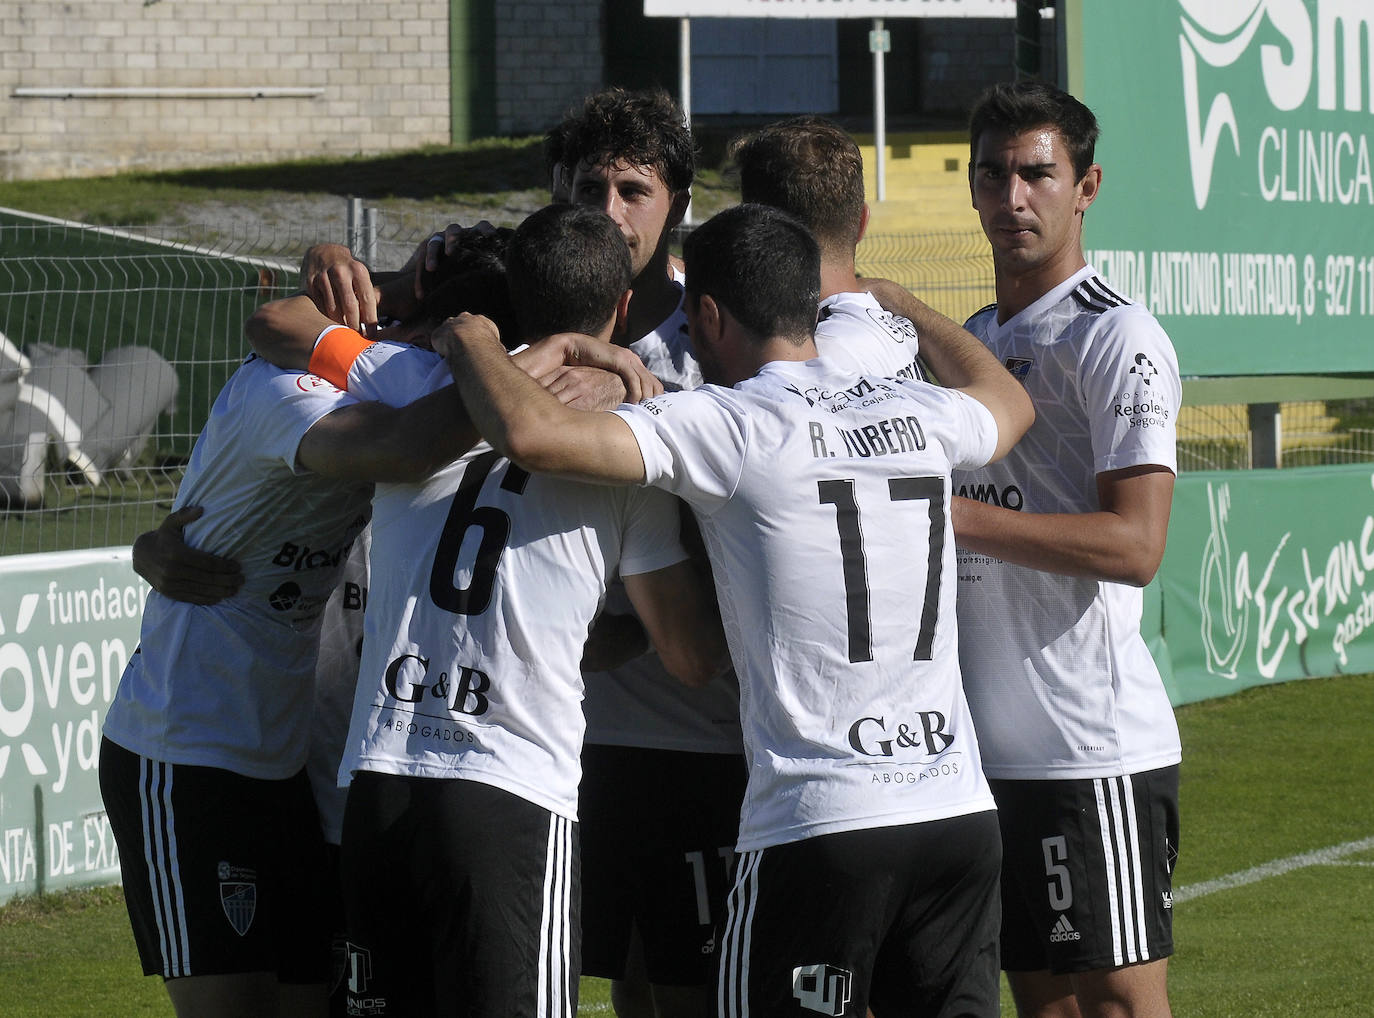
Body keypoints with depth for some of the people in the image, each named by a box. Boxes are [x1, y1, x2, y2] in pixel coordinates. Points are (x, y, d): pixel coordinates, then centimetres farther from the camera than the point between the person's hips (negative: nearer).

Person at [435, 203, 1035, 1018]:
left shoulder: (726, 427, -7)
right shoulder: (918, 414, 11)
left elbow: (531, 434, -18)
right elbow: (1009, 400, 37)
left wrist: (473, 341, 2)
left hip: (820, 829, -5)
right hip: (963, 811, 5)